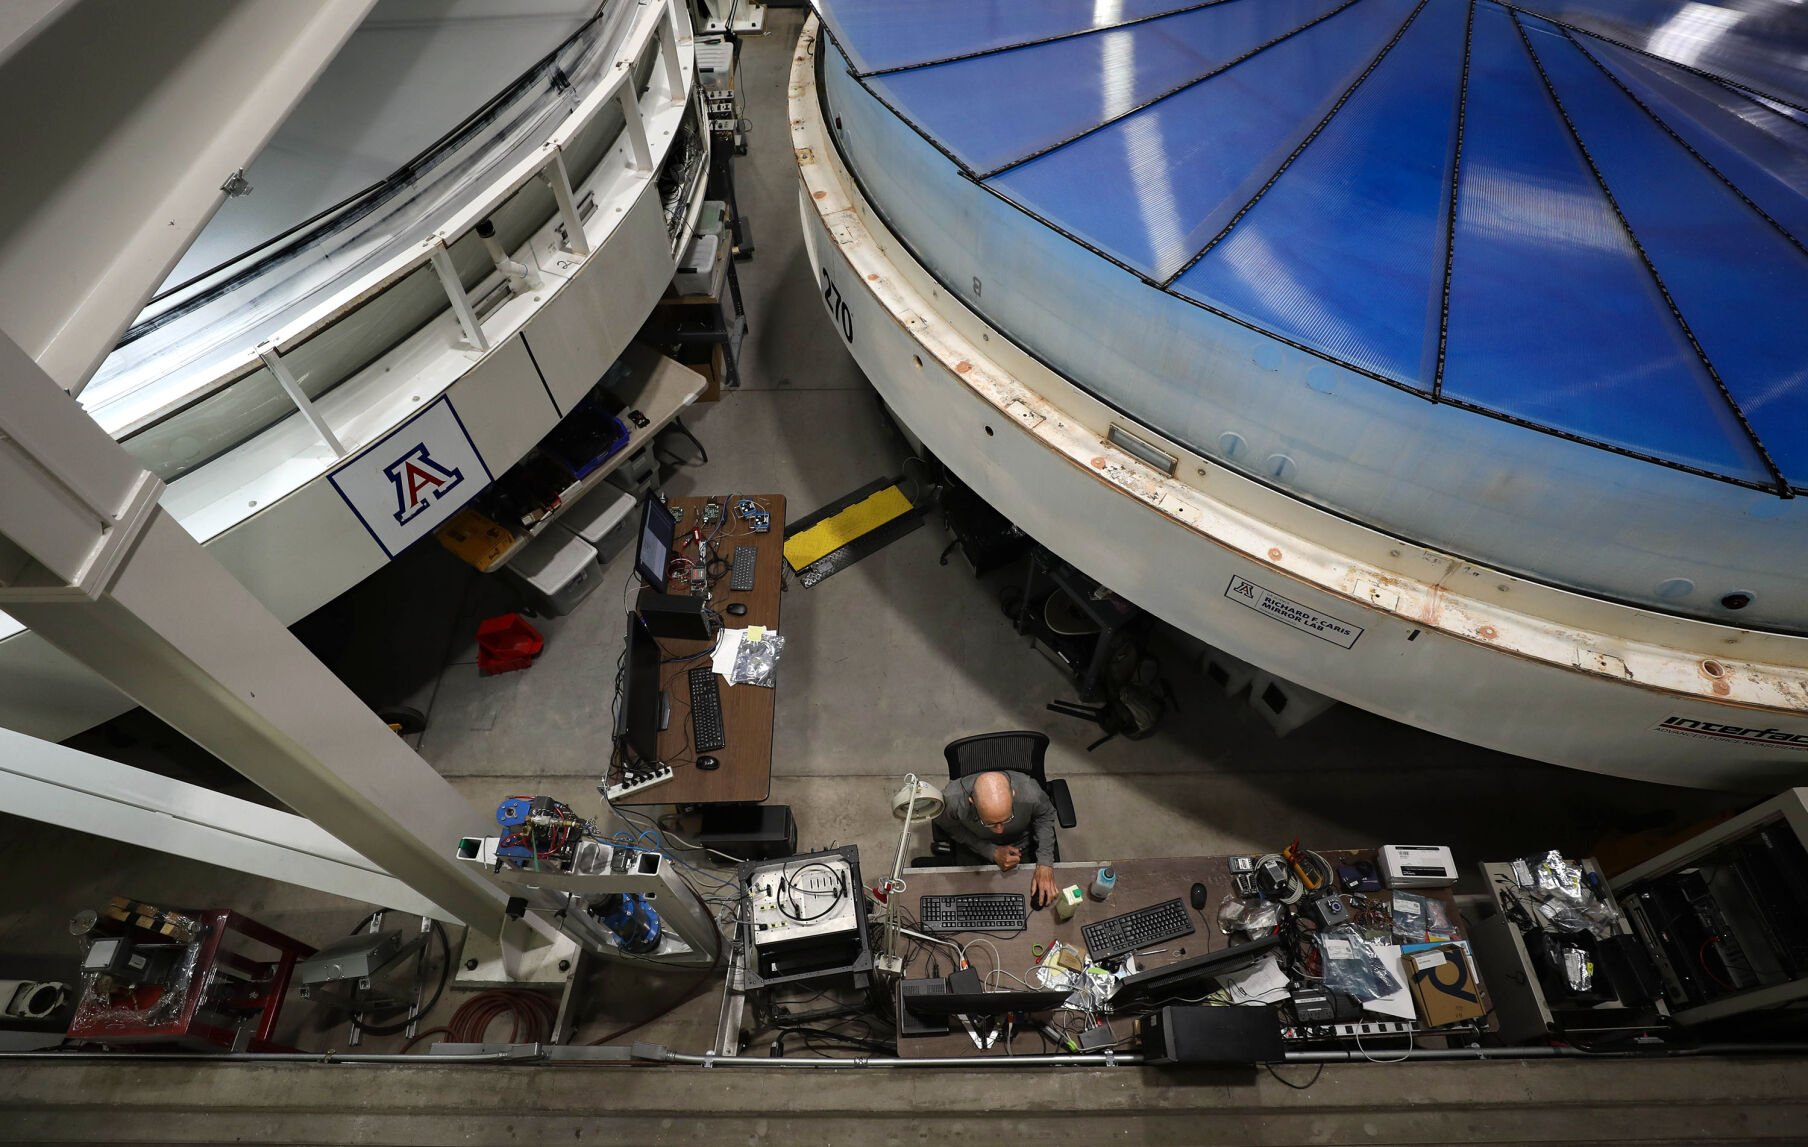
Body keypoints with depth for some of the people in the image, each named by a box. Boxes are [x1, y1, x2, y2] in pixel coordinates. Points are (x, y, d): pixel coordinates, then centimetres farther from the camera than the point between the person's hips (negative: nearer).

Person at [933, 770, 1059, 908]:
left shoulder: (1030, 793, -36)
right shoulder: (952, 800, -38)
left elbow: (1045, 816, -11)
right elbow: (948, 825, -13)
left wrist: (1045, 862, -21)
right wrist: (991, 852, -21)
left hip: (1021, 847, 1)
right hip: (974, 847, 0)